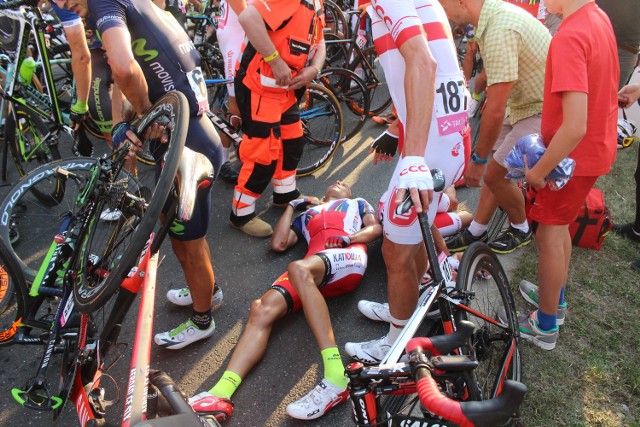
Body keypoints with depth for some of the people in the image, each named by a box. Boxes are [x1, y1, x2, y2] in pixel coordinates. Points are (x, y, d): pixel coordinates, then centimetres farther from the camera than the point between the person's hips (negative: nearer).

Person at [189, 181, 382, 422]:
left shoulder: (358, 203, 37)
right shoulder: (306, 215, 41)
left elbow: (376, 228, 17)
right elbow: (278, 243, 25)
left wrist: (349, 238, -3)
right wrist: (292, 206, 35)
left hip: (348, 258, -4)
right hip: (312, 269, 4)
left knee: (299, 269, -39)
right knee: (262, 310, -23)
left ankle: (336, 377, -49)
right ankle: (220, 395, -38)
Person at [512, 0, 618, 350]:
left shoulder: (570, 37, -28)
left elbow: (575, 128, -33)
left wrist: (539, 170, -19)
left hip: (575, 155, -9)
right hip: (599, 147, 9)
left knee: (549, 236, 5)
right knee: (559, 226, 23)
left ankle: (545, 327, 20)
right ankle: (554, 297, 42)